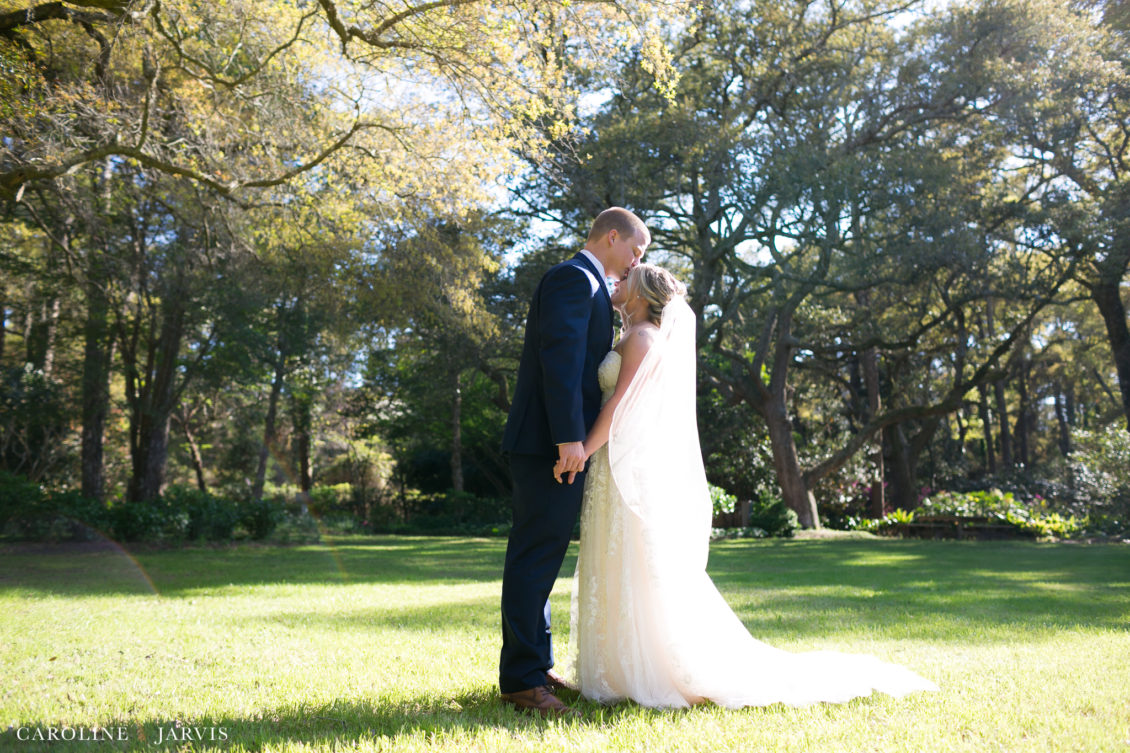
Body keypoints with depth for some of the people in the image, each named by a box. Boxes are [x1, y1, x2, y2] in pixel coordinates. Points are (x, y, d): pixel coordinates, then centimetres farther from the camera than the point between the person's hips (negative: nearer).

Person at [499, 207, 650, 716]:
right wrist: (570, 438, -25)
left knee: (540, 558, 14)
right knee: (535, 557, -6)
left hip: (556, 444, 11)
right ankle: (521, 679, 1)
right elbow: (560, 358, -20)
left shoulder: (585, 284, 24)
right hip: (551, 443, -11)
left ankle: (535, 667, 24)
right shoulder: (574, 277, -9)